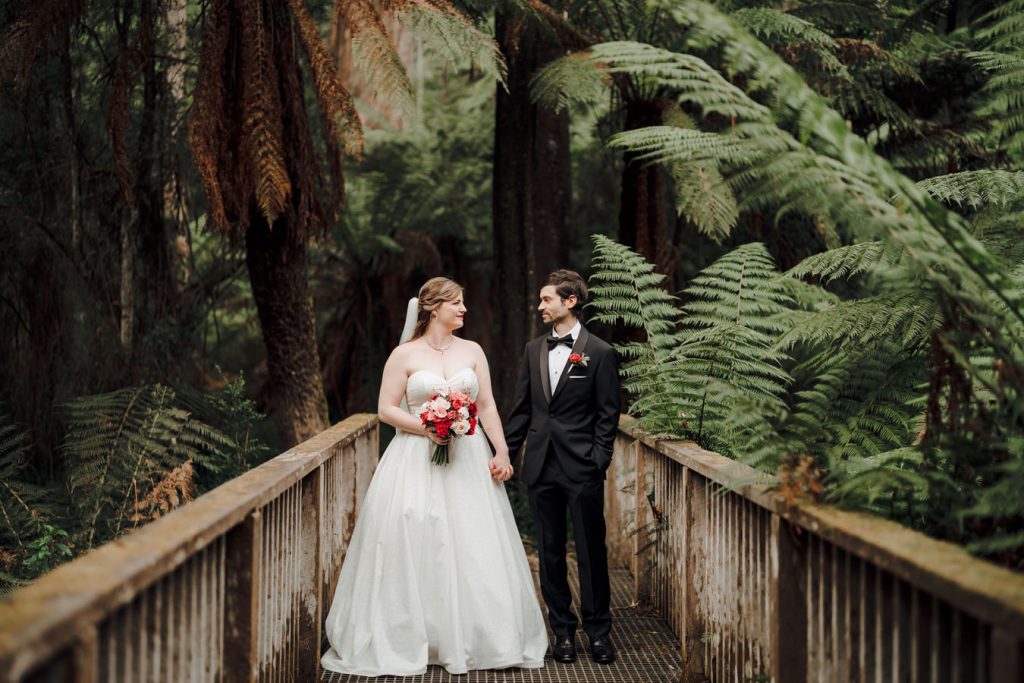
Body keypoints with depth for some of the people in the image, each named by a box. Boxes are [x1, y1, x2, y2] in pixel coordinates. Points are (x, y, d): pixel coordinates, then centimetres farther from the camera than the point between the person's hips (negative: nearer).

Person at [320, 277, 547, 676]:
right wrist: (425, 427, -15)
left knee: (474, 548, 0)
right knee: (412, 545, -5)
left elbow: (488, 407, 7)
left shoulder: (472, 351, 9)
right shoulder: (405, 355, 0)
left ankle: (473, 639, 11)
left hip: (467, 460, 3)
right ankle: (405, 640, 6)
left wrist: (502, 452, -3)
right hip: (416, 460, -3)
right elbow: (386, 409, -1)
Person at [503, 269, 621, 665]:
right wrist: (506, 453, 9)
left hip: (582, 469, -4)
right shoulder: (534, 350, 11)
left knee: (591, 551, 2)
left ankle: (598, 630, 13)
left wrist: (599, 462, -10)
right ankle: (563, 630, 18)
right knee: (550, 552, 9)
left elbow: (608, 414, -4)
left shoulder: (600, 353, -3)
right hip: (540, 467, 5)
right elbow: (521, 409, 13)